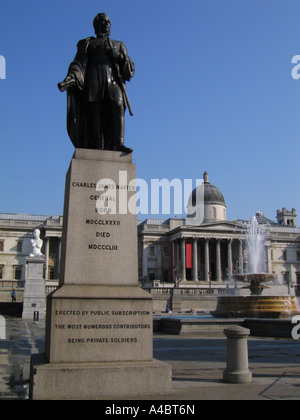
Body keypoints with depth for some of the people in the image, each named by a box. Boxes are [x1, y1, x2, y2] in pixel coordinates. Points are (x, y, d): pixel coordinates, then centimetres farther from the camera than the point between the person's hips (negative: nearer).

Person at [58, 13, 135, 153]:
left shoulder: (118, 45, 31)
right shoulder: (87, 44, 25)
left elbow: (129, 69, 19)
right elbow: (79, 64, 9)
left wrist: (119, 56, -1)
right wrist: (71, 78, -12)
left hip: (114, 80, 1)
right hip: (95, 79, -1)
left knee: (118, 107, -23)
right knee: (96, 112, -15)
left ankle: (119, 143, -35)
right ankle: (97, 148, -23)